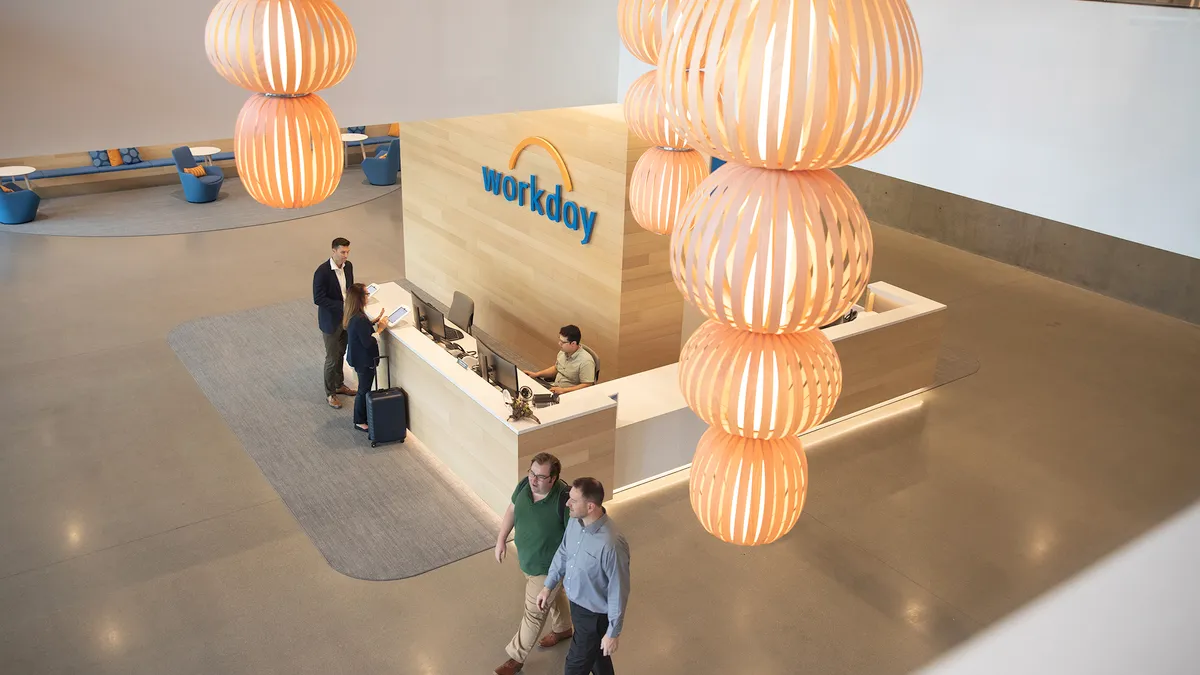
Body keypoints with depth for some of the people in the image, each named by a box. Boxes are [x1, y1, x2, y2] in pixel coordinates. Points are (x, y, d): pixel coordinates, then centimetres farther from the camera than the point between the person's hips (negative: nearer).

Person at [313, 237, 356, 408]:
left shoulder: (348, 266, -3)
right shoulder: (322, 271, -24)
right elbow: (318, 299, -23)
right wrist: (342, 304, -27)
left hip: (346, 317, 7)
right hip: (330, 321, -7)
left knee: (341, 354, 22)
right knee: (332, 358, 5)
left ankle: (339, 385, 40)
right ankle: (330, 394, 20)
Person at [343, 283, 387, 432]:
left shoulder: (351, 315, -2)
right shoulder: (360, 319, -32)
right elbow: (368, 343, -27)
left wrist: (376, 320, 7)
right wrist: (380, 329, -17)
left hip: (358, 358, 9)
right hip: (365, 361, -9)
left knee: (364, 388, 25)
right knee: (364, 390, 8)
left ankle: (363, 416, 41)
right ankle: (360, 422, 23)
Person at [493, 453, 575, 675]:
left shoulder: (564, 499, -35)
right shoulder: (525, 484, -16)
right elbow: (513, 509, 3)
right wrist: (501, 539, 6)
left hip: (548, 566, -7)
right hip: (526, 559, 7)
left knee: (534, 612, 12)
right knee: (552, 595, 31)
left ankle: (516, 657, 31)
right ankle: (564, 629, 57)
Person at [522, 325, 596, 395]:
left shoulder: (586, 361, -21)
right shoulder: (563, 351, 5)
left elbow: (587, 386, -21)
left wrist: (563, 390, -26)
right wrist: (537, 374, 10)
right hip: (555, 387, 8)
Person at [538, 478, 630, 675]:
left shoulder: (611, 545, -38)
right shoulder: (575, 521, -14)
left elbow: (618, 592, -26)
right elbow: (563, 553, 7)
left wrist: (613, 633, -17)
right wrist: (548, 586, 11)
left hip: (594, 614, -7)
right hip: (576, 603, 7)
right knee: (595, 654, 30)